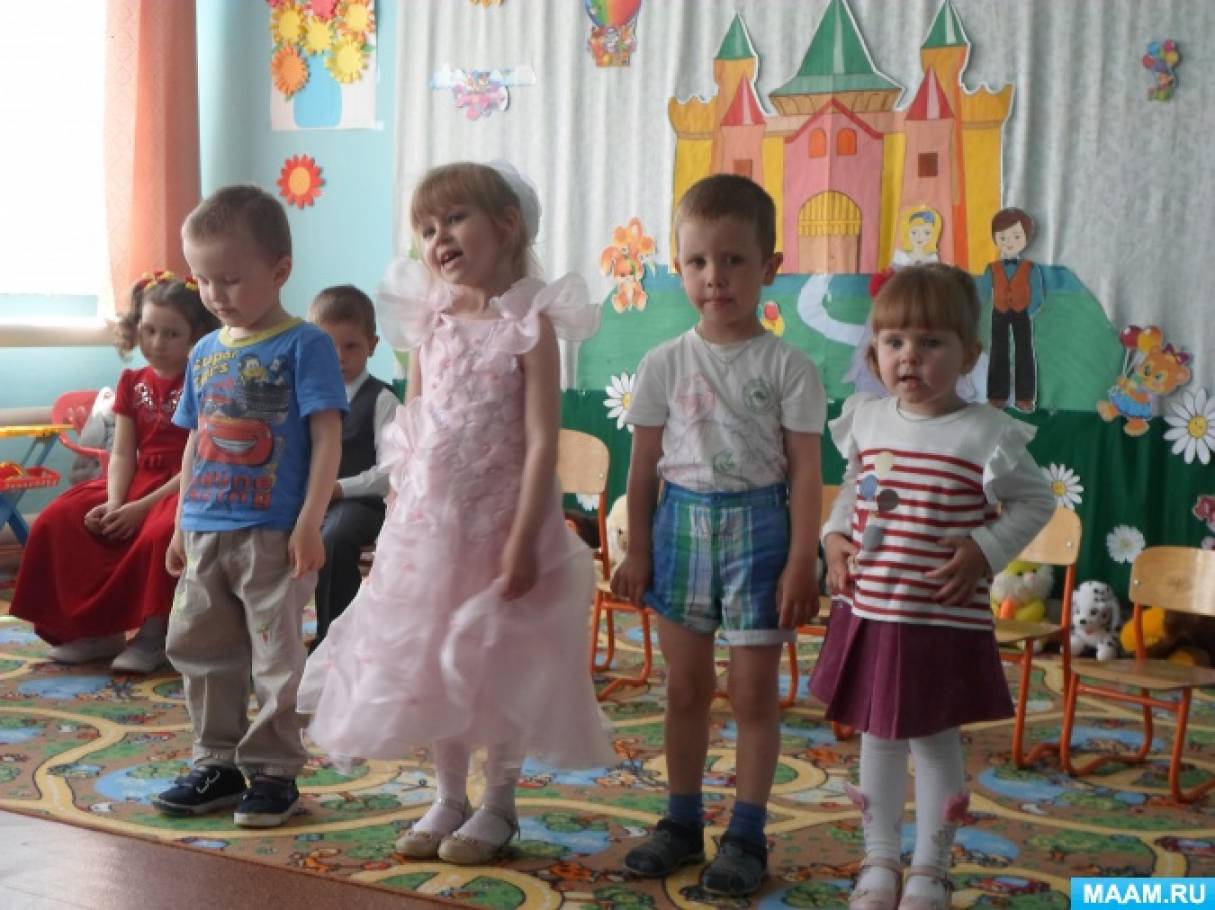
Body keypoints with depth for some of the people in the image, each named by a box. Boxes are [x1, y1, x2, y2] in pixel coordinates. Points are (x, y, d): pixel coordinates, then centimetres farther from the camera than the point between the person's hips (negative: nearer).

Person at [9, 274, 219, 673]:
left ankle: (152, 635, -19)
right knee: (57, 520, -12)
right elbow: (122, 454, 3)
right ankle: (98, 629, -7)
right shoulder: (132, 383, 9)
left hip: (185, 487, -6)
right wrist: (114, 504, -17)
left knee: (161, 532, -38)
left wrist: (142, 507, -22)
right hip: (137, 481, 6)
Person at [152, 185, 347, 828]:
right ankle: (217, 763, 26)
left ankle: (273, 771, 13)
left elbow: (326, 438, -11)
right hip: (205, 533, 7)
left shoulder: (303, 345, -8)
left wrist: (310, 523, -16)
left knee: (276, 655, 1)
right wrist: (182, 524, 17)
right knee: (199, 649, 13)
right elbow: (196, 442, 18)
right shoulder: (205, 353, 12)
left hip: (272, 534, -7)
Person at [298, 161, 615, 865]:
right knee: (427, 661, 12)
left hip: (498, 523, -6)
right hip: (426, 523, 6)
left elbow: (542, 441, -15)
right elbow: (408, 438, 11)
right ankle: (450, 799, 27)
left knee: (497, 666, 4)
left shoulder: (530, 325, -11)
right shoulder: (429, 326, 6)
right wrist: (395, 526, 9)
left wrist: (524, 538, -20)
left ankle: (499, 805, 22)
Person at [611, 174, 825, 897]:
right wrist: (638, 549, 3)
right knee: (686, 686, 13)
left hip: (758, 525, -3)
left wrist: (801, 563, -12)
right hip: (683, 522, 3)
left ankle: (747, 834, 16)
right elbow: (645, 465, 5)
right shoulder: (665, 364, 1)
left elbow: (805, 472, -7)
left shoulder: (787, 367, -7)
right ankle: (682, 822, 26)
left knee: (754, 690, 4)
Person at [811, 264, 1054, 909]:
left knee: (936, 739, 9)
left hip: (945, 623, -4)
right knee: (877, 738, 15)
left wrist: (984, 551, -13)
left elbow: (1035, 501, -2)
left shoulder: (985, 434, -11)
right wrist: (835, 537, 1)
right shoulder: (866, 421, 1)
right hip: (867, 615, 4)